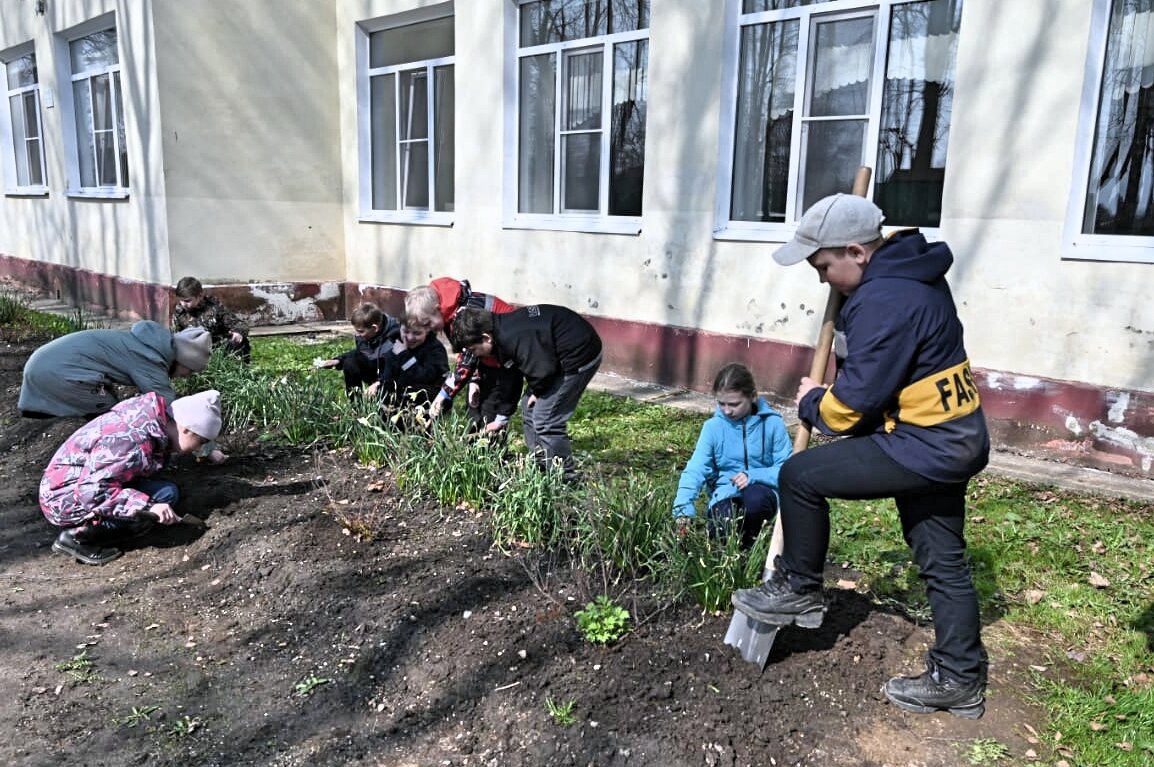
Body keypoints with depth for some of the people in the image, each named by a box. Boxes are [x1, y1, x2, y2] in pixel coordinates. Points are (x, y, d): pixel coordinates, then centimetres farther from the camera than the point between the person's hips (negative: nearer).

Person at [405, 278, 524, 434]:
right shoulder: (449, 314, -2)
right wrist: (474, 380, -6)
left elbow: (467, 359, -30)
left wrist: (444, 394, -25)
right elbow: (464, 352, 6)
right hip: (489, 356, 9)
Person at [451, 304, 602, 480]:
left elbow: (544, 369, -29)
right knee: (529, 409, 15)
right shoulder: (503, 327, 4)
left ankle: (565, 477, 5)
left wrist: (537, 391, -8)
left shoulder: (514, 338, -29)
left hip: (580, 355, -11)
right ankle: (541, 468, 26)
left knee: (545, 419, -10)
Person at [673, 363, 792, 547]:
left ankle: (748, 544, -4)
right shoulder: (713, 426, -5)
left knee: (754, 497, -36)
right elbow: (695, 469, -15)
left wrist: (753, 476, -25)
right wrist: (683, 507, -30)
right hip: (726, 495, 1)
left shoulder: (772, 423, -8)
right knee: (721, 534, -29)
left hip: (760, 493, -1)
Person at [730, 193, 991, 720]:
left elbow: (855, 401, -21)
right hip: (952, 437, 11)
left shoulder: (884, 300, -24)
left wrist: (812, 404, -3)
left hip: (923, 446, -11)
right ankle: (959, 681, 30)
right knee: (942, 561, 17)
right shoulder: (908, 271, 8)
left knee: (799, 476, -6)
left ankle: (797, 591, 12)